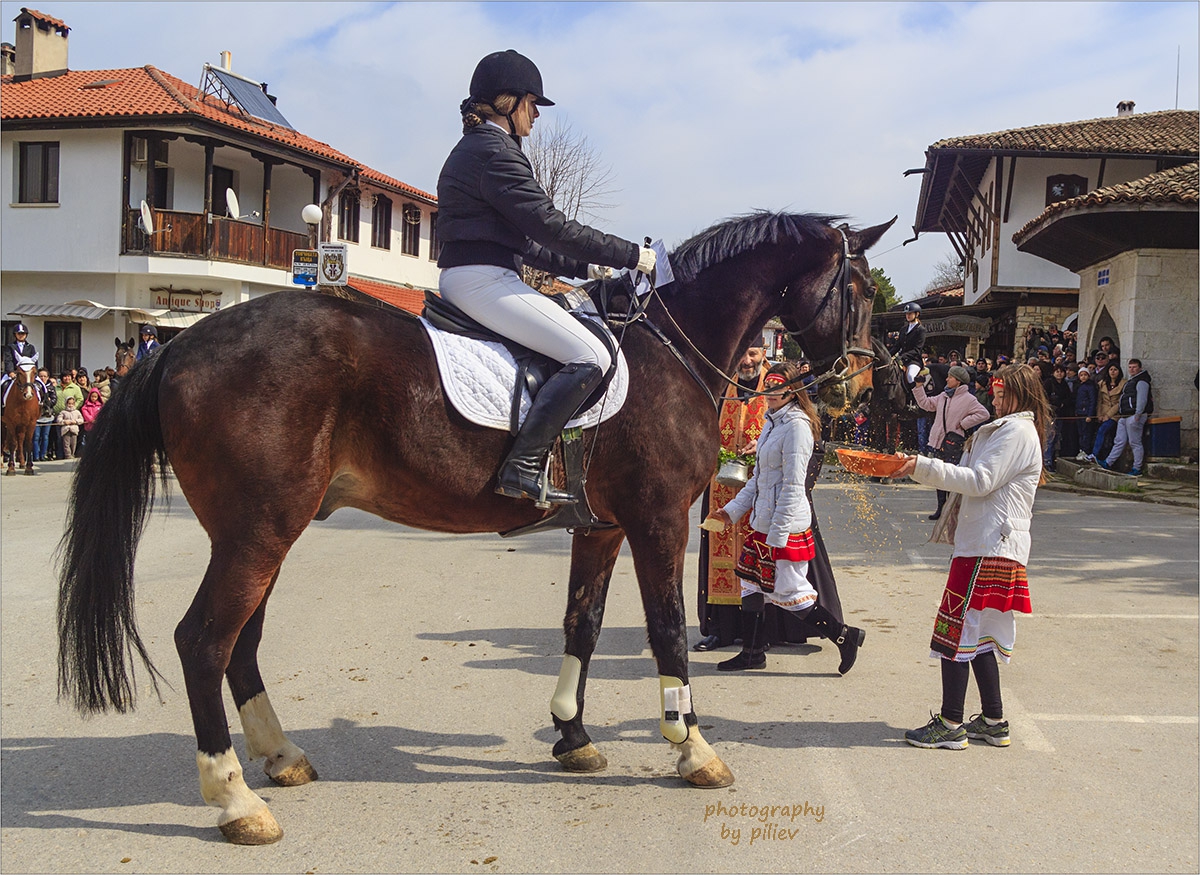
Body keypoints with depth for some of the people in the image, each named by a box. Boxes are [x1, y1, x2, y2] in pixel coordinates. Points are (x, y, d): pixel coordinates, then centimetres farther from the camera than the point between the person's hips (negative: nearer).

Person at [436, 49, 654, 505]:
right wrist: (632, 255, -10)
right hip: (483, 279, -11)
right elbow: (551, 226, -17)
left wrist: (583, 268, 16)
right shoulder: (495, 152, -11)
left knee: (583, 347, 21)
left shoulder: (474, 149, 23)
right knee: (590, 356, -19)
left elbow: (522, 240, 24)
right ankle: (522, 469, -21)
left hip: (463, 278, 11)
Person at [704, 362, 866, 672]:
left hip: (786, 524, -9)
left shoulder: (797, 425, -16)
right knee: (752, 583, 13)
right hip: (763, 521, 10)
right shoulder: (771, 422, 13)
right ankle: (752, 653, 23)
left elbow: (792, 486, -19)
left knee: (788, 593, -2)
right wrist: (733, 509, 16)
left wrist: (777, 535, -20)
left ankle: (845, 635, 10)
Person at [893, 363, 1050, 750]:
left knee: (957, 631, -7)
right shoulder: (1006, 429, 22)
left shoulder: (1017, 431, -10)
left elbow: (980, 481, -18)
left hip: (989, 549, -10)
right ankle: (993, 722, 21)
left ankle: (950, 725, -1)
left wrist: (923, 466, -19)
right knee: (978, 637, 14)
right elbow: (973, 479, 18)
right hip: (983, 543, 10)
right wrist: (918, 467, 8)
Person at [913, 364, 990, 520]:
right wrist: (919, 386, 13)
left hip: (953, 441, -7)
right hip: (939, 440, 7)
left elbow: (983, 414, -13)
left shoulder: (967, 399, -8)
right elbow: (926, 404, 19)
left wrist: (963, 424, -12)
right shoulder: (944, 396, 13)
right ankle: (941, 508, 20)